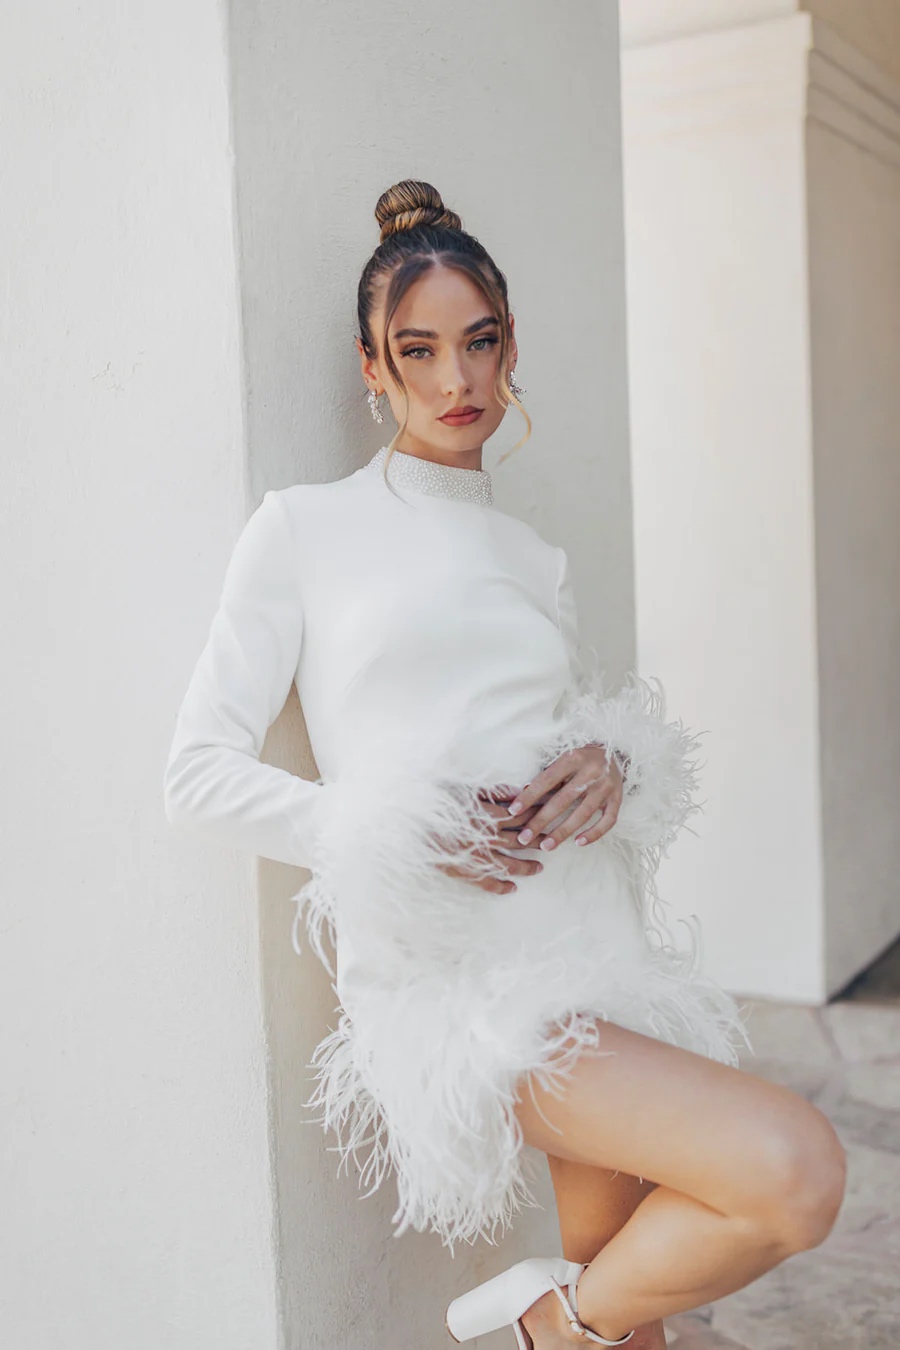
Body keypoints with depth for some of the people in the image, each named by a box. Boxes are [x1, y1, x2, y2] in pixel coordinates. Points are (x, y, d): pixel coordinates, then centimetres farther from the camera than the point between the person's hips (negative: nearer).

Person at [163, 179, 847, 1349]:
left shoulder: (535, 559, 16)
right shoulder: (306, 526, 2)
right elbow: (202, 772, -2)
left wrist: (611, 768, -4)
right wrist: (392, 840, -15)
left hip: (587, 938, 6)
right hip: (454, 970, -5)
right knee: (796, 1171, -20)